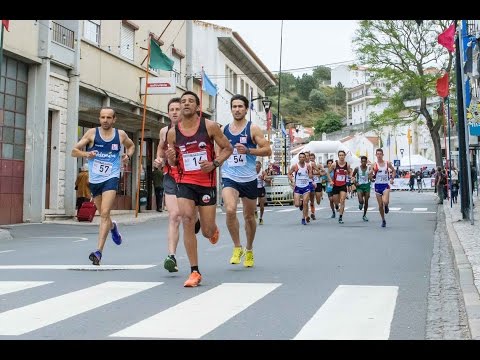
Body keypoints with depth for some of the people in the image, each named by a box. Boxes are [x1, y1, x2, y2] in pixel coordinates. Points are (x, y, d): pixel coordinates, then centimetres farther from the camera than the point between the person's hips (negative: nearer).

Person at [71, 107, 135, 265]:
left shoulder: (120, 134, 4)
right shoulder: (92, 133, 0)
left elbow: (131, 145, 25)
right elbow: (74, 151, 0)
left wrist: (128, 155, 3)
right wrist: (86, 154, -21)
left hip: (111, 178, -2)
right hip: (94, 179, 2)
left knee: (105, 213, -17)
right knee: (102, 214, 17)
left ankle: (99, 251, -19)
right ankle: (113, 227, 53)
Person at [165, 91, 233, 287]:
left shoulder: (209, 126, -6)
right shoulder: (172, 132, 1)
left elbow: (228, 148, 2)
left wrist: (214, 163, -14)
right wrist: (171, 158, -11)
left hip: (207, 183, -1)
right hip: (185, 183, 1)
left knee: (207, 232, 4)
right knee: (187, 221, -18)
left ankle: (213, 230, 46)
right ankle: (194, 272, -8)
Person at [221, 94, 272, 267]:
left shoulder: (253, 129, -1)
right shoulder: (223, 130, 8)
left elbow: (268, 150, -7)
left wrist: (248, 150, -19)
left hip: (249, 179, -1)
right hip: (229, 178, 1)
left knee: (249, 216, 12)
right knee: (230, 210, -24)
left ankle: (249, 250, 33)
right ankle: (237, 247, -5)